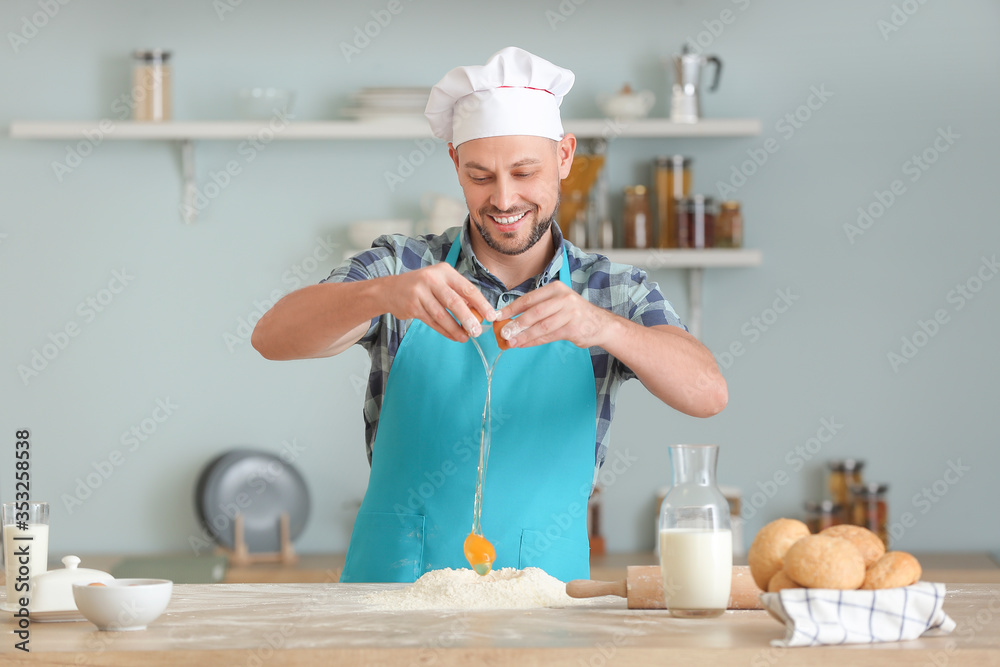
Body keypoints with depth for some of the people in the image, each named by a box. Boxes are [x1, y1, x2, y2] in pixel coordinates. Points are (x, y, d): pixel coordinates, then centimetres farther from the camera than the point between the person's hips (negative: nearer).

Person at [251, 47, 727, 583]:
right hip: (391, 581, 0)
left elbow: (707, 393, -11)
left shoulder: (615, 294, 6)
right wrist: (384, 293, -30)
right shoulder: (404, 268, 5)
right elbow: (272, 337, -10)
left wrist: (601, 327, -29)